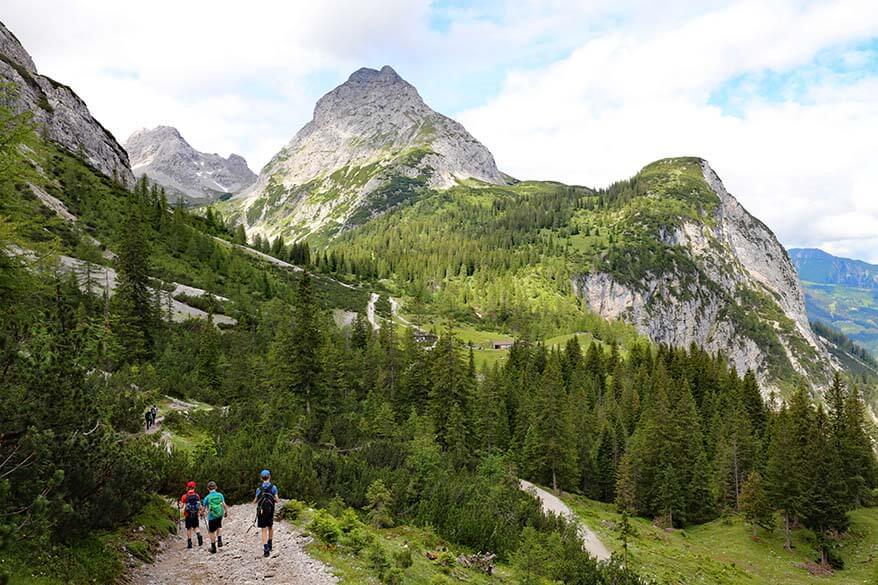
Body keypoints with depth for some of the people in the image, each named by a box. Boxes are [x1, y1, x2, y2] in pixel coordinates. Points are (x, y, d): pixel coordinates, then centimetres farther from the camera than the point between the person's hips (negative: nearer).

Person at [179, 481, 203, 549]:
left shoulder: (184, 496, -10)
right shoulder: (197, 496, -3)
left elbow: (181, 507, -8)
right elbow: (200, 506, 1)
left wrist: (180, 504, 13)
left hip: (188, 515, -1)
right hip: (195, 515, 1)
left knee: (189, 529, 12)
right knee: (195, 527, 15)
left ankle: (189, 543, 15)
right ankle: (199, 535, -14)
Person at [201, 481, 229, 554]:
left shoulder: (207, 497, -7)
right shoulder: (220, 495, -3)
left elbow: (203, 509, -1)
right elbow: (224, 505, -5)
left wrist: (202, 513, 21)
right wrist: (226, 512, 11)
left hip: (211, 517, -3)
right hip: (220, 515, 3)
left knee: (211, 532, 11)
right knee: (219, 527, 29)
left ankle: (213, 547, 18)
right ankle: (219, 541, 16)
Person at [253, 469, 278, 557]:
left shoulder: (259, 488, -4)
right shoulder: (273, 487, -7)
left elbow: (255, 501, -3)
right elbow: (276, 500, -9)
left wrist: (254, 501, 19)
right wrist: (278, 500, 13)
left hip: (261, 511, 0)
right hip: (270, 511, 0)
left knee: (264, 530, 2)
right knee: (270, 527, 23)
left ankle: (266, 549, -9)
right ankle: (269, 545, 31)